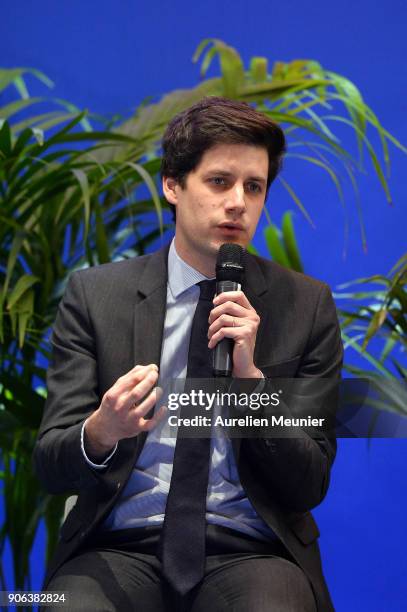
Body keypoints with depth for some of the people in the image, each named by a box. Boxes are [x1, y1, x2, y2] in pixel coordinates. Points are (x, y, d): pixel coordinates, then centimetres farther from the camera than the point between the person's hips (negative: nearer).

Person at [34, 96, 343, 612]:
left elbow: (308, 487, 5)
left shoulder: (306, 305, 7)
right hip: (121, 548, 0)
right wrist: (101, 434, -23)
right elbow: (51, 466, 1)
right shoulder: (94, 295, 5)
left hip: (249, 552, 0)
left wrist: (250, 377, -10)